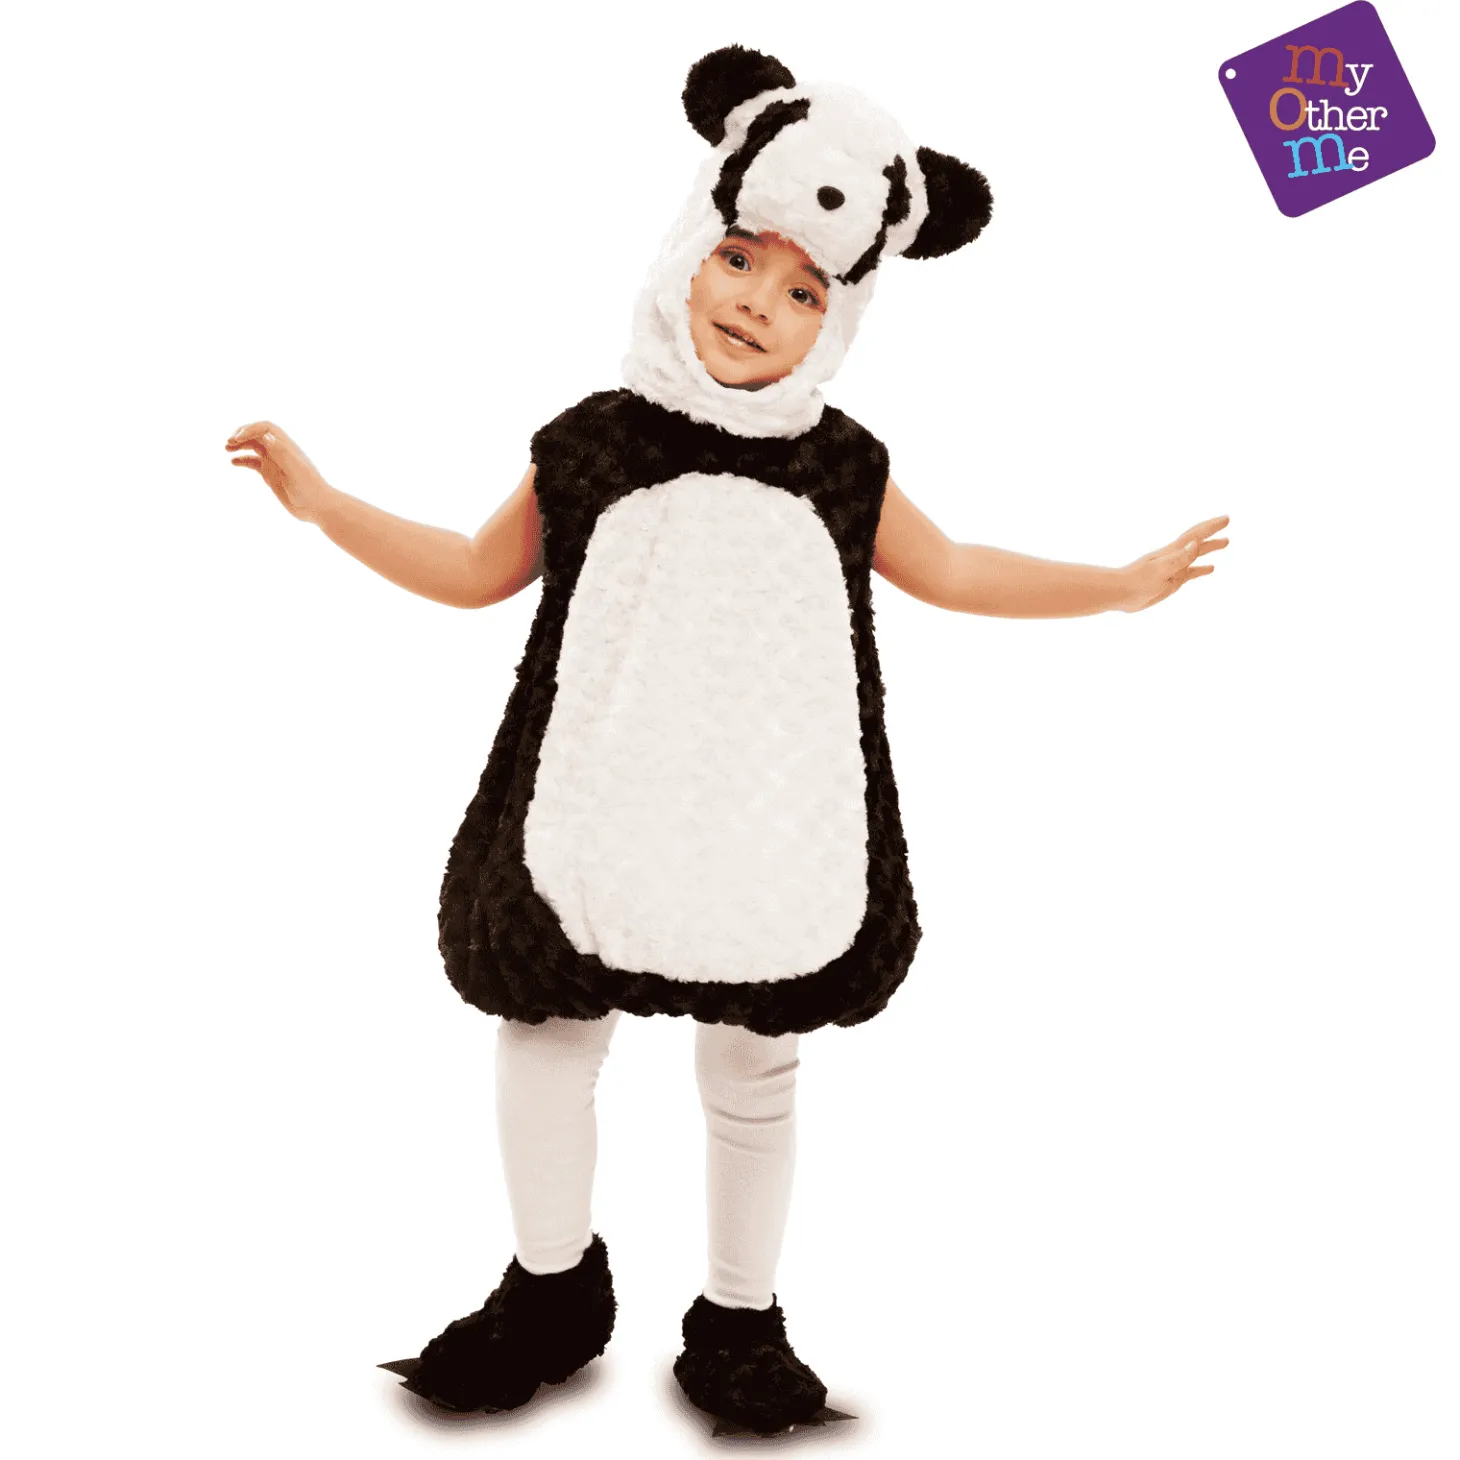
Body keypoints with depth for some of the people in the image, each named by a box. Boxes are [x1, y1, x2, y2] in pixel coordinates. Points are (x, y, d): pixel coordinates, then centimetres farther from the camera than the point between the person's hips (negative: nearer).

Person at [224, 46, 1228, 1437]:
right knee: (546, 1036, 10)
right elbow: (478, 569, 11)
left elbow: (951, 571, 18)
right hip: (600, 824, 0)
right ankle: (552, 1288, 35)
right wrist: (320, 501, 7)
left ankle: (737, 1322, 32)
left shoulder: (841, 468, 0)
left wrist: (1122, 582, 19)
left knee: (753, 1070, 12)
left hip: (773, 836, 1)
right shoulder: (593, 443, -3)